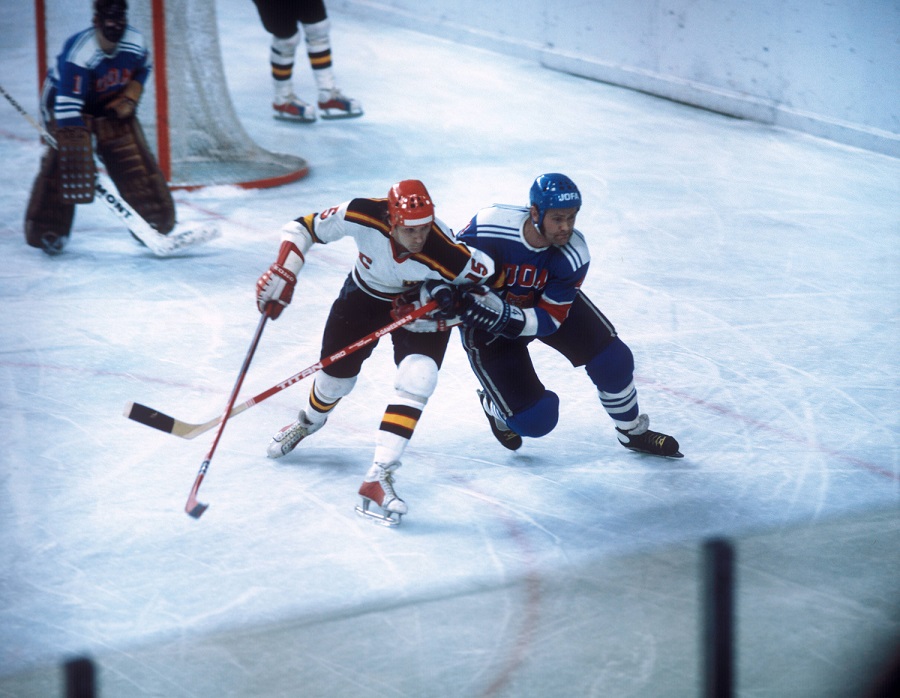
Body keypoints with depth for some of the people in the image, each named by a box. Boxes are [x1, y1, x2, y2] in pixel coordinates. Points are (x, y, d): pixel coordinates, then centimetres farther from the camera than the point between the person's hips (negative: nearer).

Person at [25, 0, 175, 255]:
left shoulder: (135, 42, -18)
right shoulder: (79, 53, -36)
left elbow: (142, 68, 7)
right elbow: (68, 106, -40)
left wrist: (130, 98, -8)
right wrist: (75, 149, -43)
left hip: (112, 103, 5)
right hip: (65, 99, -5)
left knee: (133, 158, -2)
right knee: (62, 161, -18)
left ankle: (156, 220, 9)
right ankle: (48, 229, -11)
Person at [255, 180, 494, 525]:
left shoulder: (444, 252, -38)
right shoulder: (362, 216, -36)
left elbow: (485, 271, -17)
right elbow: (303, 227, -21)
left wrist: (453, 300, -26)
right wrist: (282, 274, -29)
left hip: (421, 306, -2)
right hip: (365, 293, 2)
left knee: (417, 379, -23)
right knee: (336, 375, 13)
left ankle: (379, 476, -20)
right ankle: (310, 421, 51)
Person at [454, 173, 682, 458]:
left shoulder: (573, 257, -26)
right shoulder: (489, 226, -35)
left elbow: (549, 319, -25)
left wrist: (506, 317, -43)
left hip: (549, 301, 3)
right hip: (484, 318, -3)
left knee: (612, 358, -8)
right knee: (534, 420, -10)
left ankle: (633, 432, 21)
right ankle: (494, 405, 29)